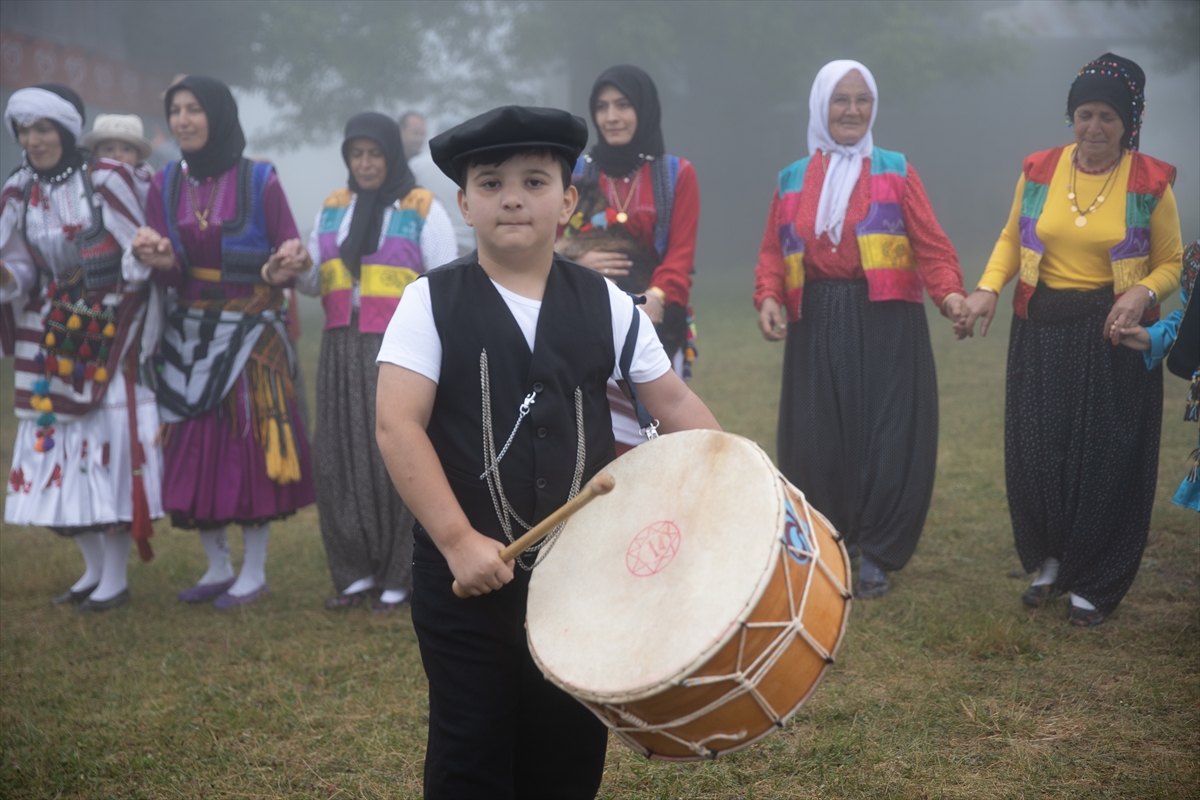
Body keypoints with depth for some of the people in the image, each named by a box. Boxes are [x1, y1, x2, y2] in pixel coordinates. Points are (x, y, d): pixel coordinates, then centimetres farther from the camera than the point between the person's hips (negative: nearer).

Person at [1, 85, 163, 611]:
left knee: (111, 438, -8)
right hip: (52, 339, 5)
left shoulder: (108, 180, -8)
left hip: (112, 331, -5)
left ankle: (116, 577, 3)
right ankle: (94, 569, 21)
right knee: (57, 439, 6)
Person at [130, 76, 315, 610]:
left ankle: (254, 573, 10)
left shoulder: (260, 181, -6)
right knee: (195, 447, 6)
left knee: (250, 444, -3)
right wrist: (159, 259, -23)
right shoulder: (165, 185, 4)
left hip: (251, 336, -4)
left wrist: (285, 268, -27)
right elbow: (168, 273, -1)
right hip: (191, 335, 4)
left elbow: (288, 258, -4)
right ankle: (216, 569, 21)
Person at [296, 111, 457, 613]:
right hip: (341, 351, 5)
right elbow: (315, 281, 16)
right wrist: (296, 270, -7)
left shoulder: (424, 209, 0)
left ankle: (399, 577, 5)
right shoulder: (332, 209, 15)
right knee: (339, 459, 3)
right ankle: (356, 572, 14)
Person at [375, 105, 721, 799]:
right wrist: (459, 541, -19)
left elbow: (675, 404, 6)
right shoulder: (432, 303, -5)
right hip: (465, 572, -2)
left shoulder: (607, 304, 2)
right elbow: (398, 426, -12)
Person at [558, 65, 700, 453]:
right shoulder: (576, 174, 11)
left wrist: (655, 298, -17)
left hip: (655, 326, -1)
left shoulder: (677, 174, 7)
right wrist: (576, 262, -10)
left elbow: (682, 253, 0)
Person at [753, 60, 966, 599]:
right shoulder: (792, 181, 14)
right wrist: (769, 297, -9)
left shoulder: (895, 172, 6)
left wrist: (949, 292, -19)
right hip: (815, 327, 2)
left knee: (886, 437, -5)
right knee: (816, 439, 0)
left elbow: (930, 245, -2)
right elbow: (773, 254, 11)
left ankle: (876, 555, 5)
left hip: (885, 323, -2)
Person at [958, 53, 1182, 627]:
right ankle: (1050, 563, 26)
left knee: (1106, 461, 1)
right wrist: (988, 288, -3)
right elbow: (1012, 239, 13)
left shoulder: (1150, 182, -5)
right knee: (1035, 453, 2)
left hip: (1115, 337, -2)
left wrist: (1142, 292, -18)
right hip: (1042, 331, 2)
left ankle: (1094, 585, 17)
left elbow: (1171, 262, 2)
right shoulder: (1039, 170, 2)